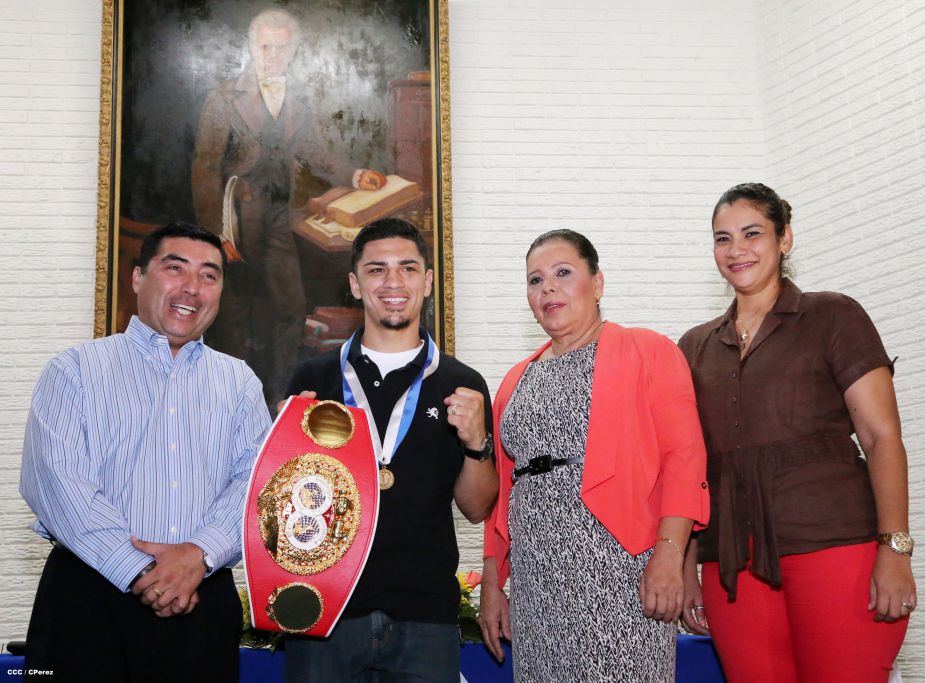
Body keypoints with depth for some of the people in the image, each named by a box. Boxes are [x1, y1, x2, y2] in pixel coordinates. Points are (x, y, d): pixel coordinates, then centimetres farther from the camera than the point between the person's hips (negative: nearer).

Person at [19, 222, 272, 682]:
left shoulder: (239, 382, 12)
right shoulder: (76, 369, 4)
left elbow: (256, 480, 1)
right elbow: (52, 478, -8)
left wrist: (200, 554, -16)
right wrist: (141, 572, -15)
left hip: (204, 600, 2)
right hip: (89, 597, -2)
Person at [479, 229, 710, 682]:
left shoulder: (648, 352, 2)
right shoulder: (517, 380, 18)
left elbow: (683, 456, -8)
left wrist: (669, 553, -18)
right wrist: (491, 583, 14)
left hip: (619, 574, -5)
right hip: (535, 582, 5)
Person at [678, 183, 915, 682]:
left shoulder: (833, 317, 5)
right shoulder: (696, 347, 16)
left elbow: (882, 436, -2)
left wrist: (894, 547, -13)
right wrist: (686, 569, 12)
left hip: (835, 547, -3)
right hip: (732, 564, 4)